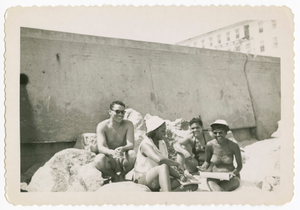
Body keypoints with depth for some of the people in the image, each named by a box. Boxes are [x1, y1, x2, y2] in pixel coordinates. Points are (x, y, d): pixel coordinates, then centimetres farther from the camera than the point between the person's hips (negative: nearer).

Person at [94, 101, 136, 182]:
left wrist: (122, 149, -41)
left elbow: (131, 144, -16)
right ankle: (114, 176, -2)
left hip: (123, 160, 1)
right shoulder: (102, 126, -10)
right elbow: (100, 147, -22)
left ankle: (122, 175, -1)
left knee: (132, 154, -32)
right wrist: (112, 152, -45)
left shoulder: (128, 124, -6)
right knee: (98, 159, -34)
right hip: (109, 160, -1)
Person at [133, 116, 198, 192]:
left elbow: (168, 167, 7)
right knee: (163, 167, -39)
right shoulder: (145, 144, -16)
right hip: (143, 179, -8)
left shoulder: (162, 143, 9)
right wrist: (177, 164, -21)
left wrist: (179, 176, -9)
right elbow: (160, 159, -33)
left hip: (159, 178, 8)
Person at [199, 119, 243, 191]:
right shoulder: (210, 145, -5)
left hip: (230, 178, -1)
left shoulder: (233, 146, -10)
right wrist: (203, 168, -10)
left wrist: (234, 172, -19)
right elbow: (207, 161, 12)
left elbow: (240, 165, 1)